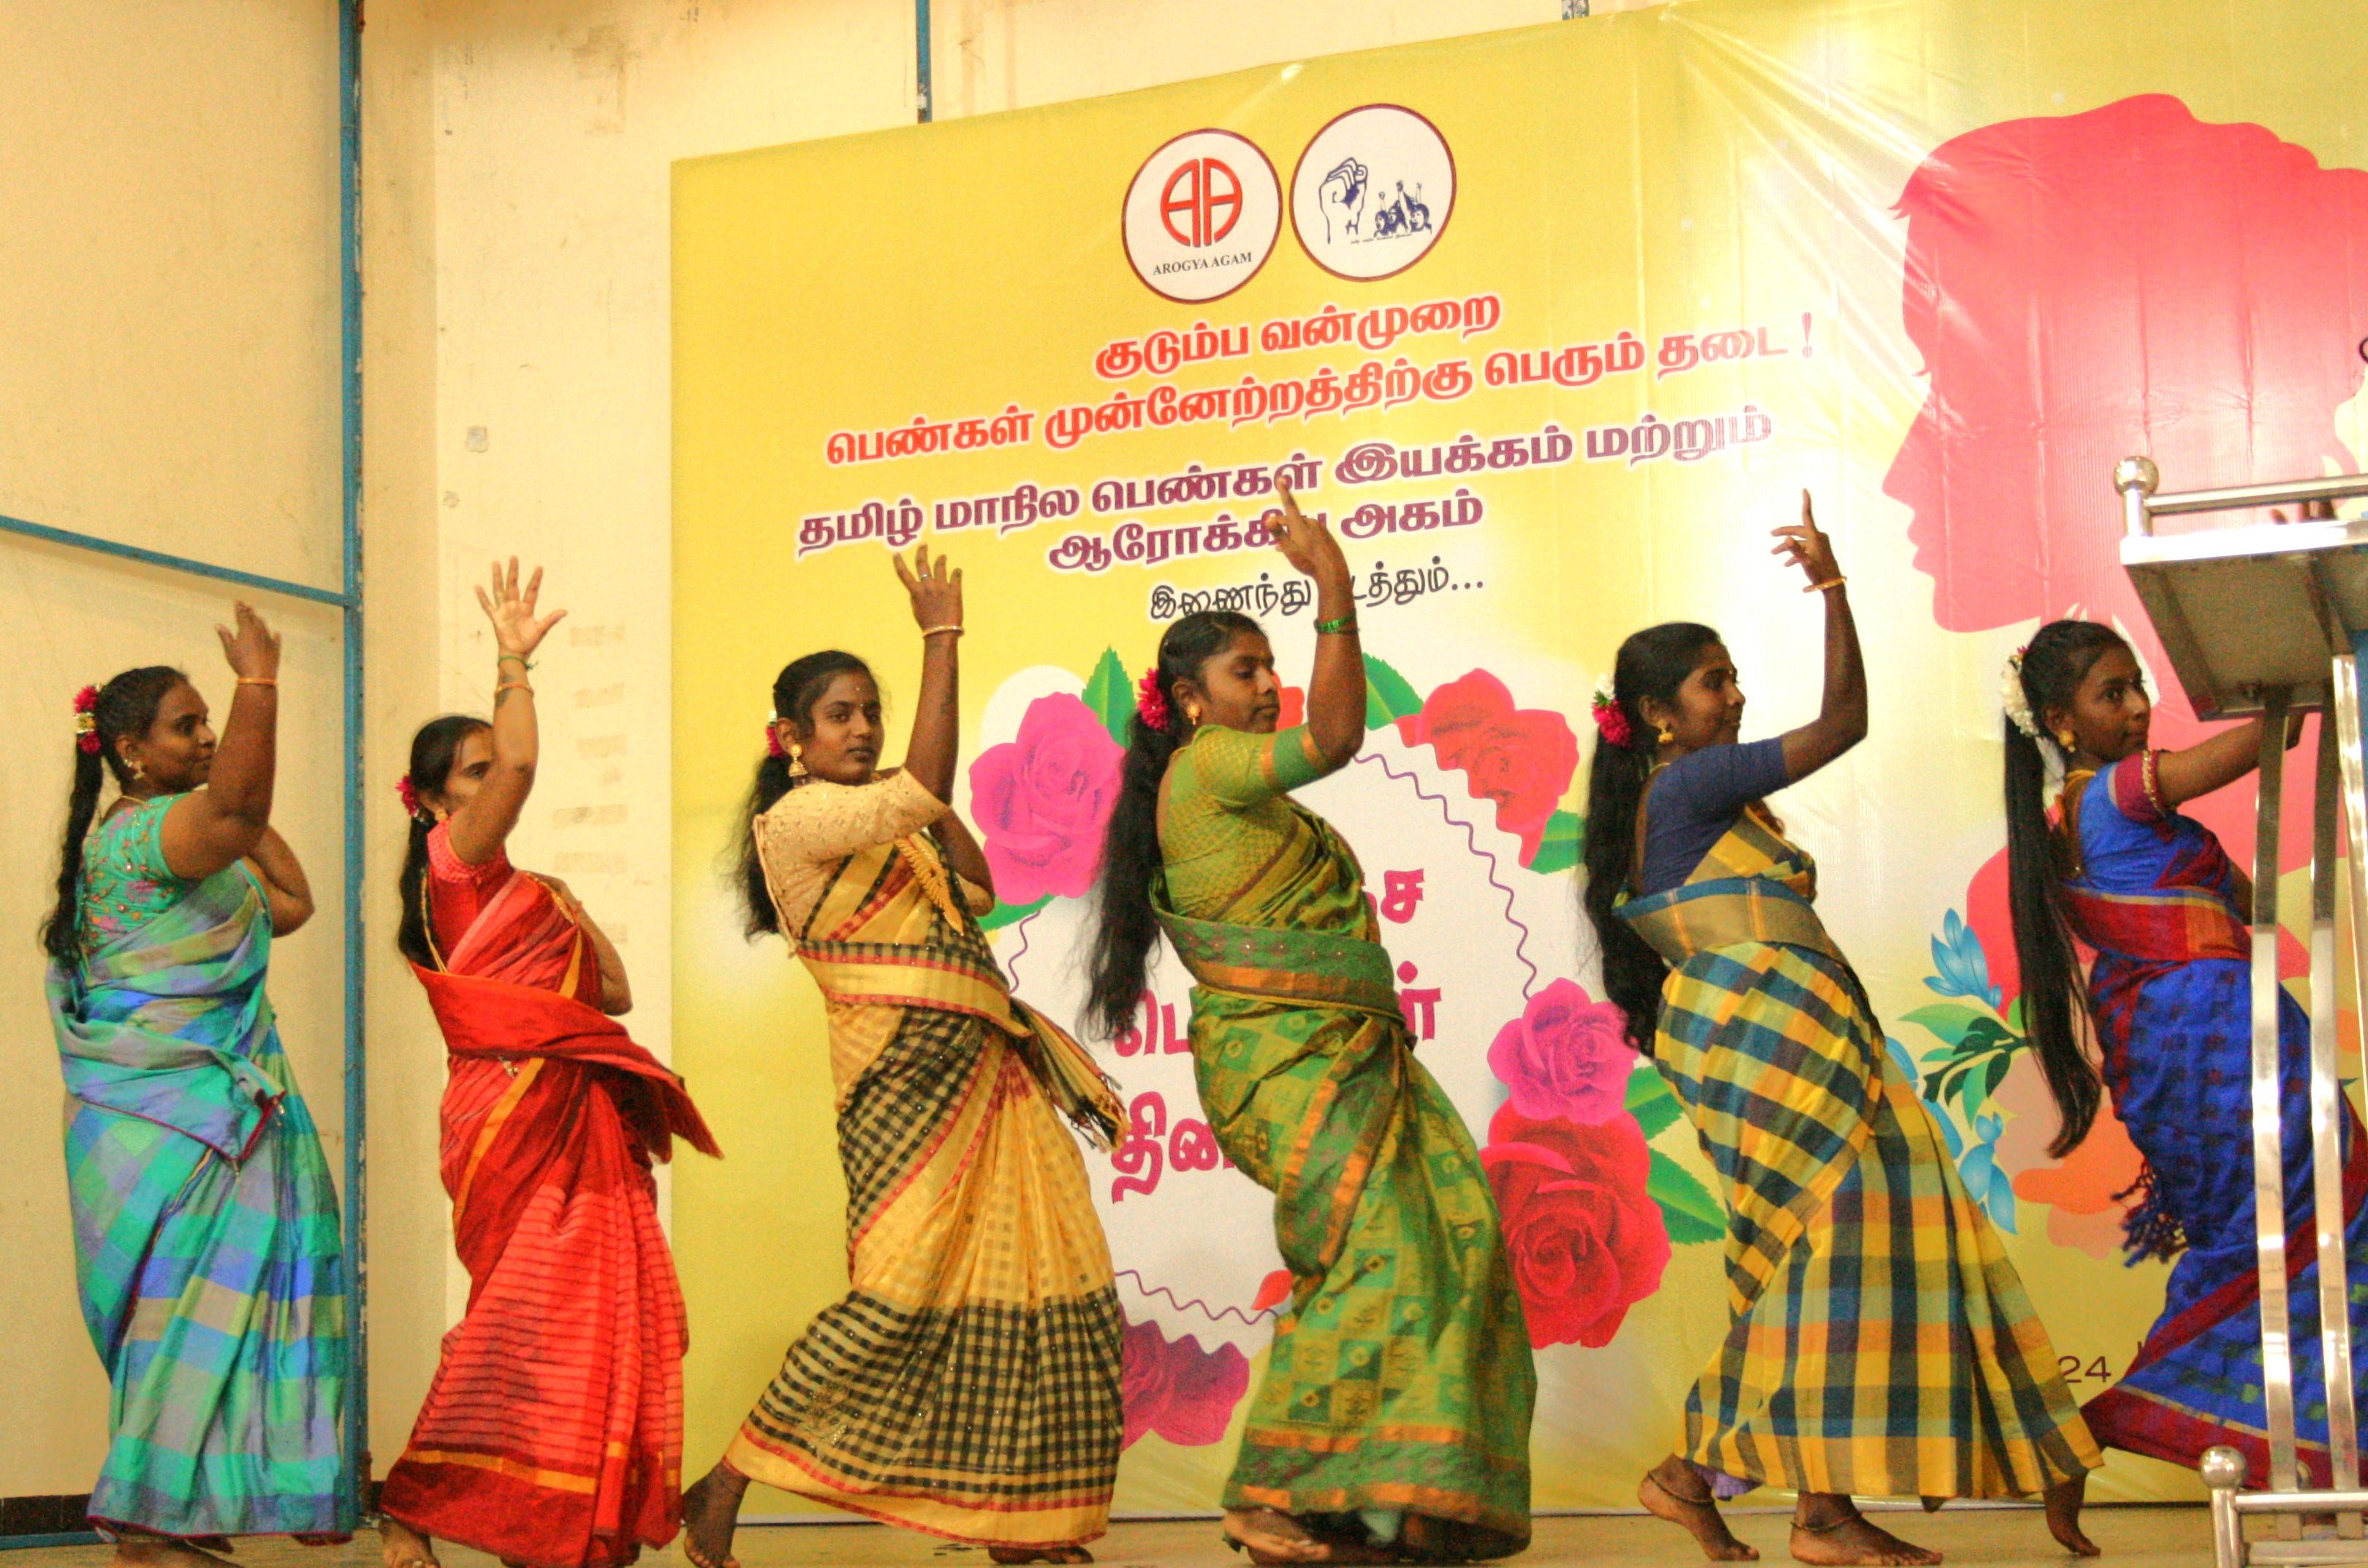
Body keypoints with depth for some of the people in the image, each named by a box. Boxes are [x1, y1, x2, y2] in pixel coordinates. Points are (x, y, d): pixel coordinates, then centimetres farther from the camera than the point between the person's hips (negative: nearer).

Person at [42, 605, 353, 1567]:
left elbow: (290, 902, 26)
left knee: (214, 1305, 8)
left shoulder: (177, 850, 19)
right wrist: (259, 680, -28)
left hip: (214, 1115, 10)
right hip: (173, 1117, -10)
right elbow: (236, 802, -33)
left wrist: (249, 816, 24)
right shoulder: (134, 834, -12)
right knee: (190, 1307, -8)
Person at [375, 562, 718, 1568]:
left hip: (578, 1117, 9)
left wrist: (576, 919, 14)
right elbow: (521, 764, -19)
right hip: (517, 1111, -9)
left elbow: (613, 993, 23)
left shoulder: (518, 893, 23)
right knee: (530, 1308, -14)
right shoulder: (455, 866, -2)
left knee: (614, 1307, 3)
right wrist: (514, 661, -9)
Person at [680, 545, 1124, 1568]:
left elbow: (977, 891, 17)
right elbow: (925, 787, -19)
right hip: (907, 1070, -9)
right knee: (902, 1292, -17)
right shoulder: (795, 819, -4)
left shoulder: (883, 824, 24)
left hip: (990, 1066, 9)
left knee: (1045, 1288, 4)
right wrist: (942, 638, -14)